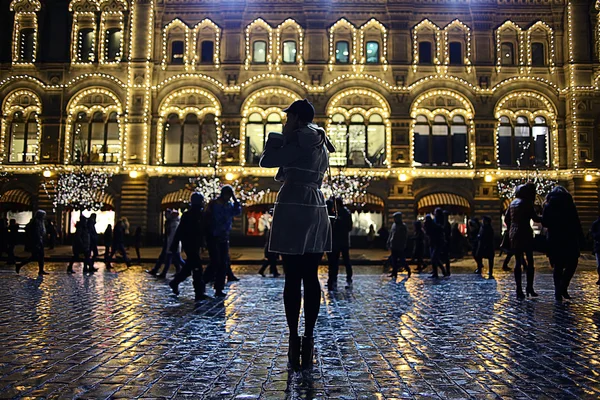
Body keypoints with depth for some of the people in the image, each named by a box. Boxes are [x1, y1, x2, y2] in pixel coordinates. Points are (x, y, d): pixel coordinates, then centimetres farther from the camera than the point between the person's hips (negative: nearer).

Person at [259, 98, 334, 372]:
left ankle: (294, 340, 0)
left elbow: (266, 162, -6)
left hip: (293, 210, -8)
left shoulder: (299, 138, -6)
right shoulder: (320, 142, 19)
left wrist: (277, 138, 7)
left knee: (293, 278, -4)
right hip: (317, 209, 8)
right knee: (311, 278, 6)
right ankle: (308, 340, 9)